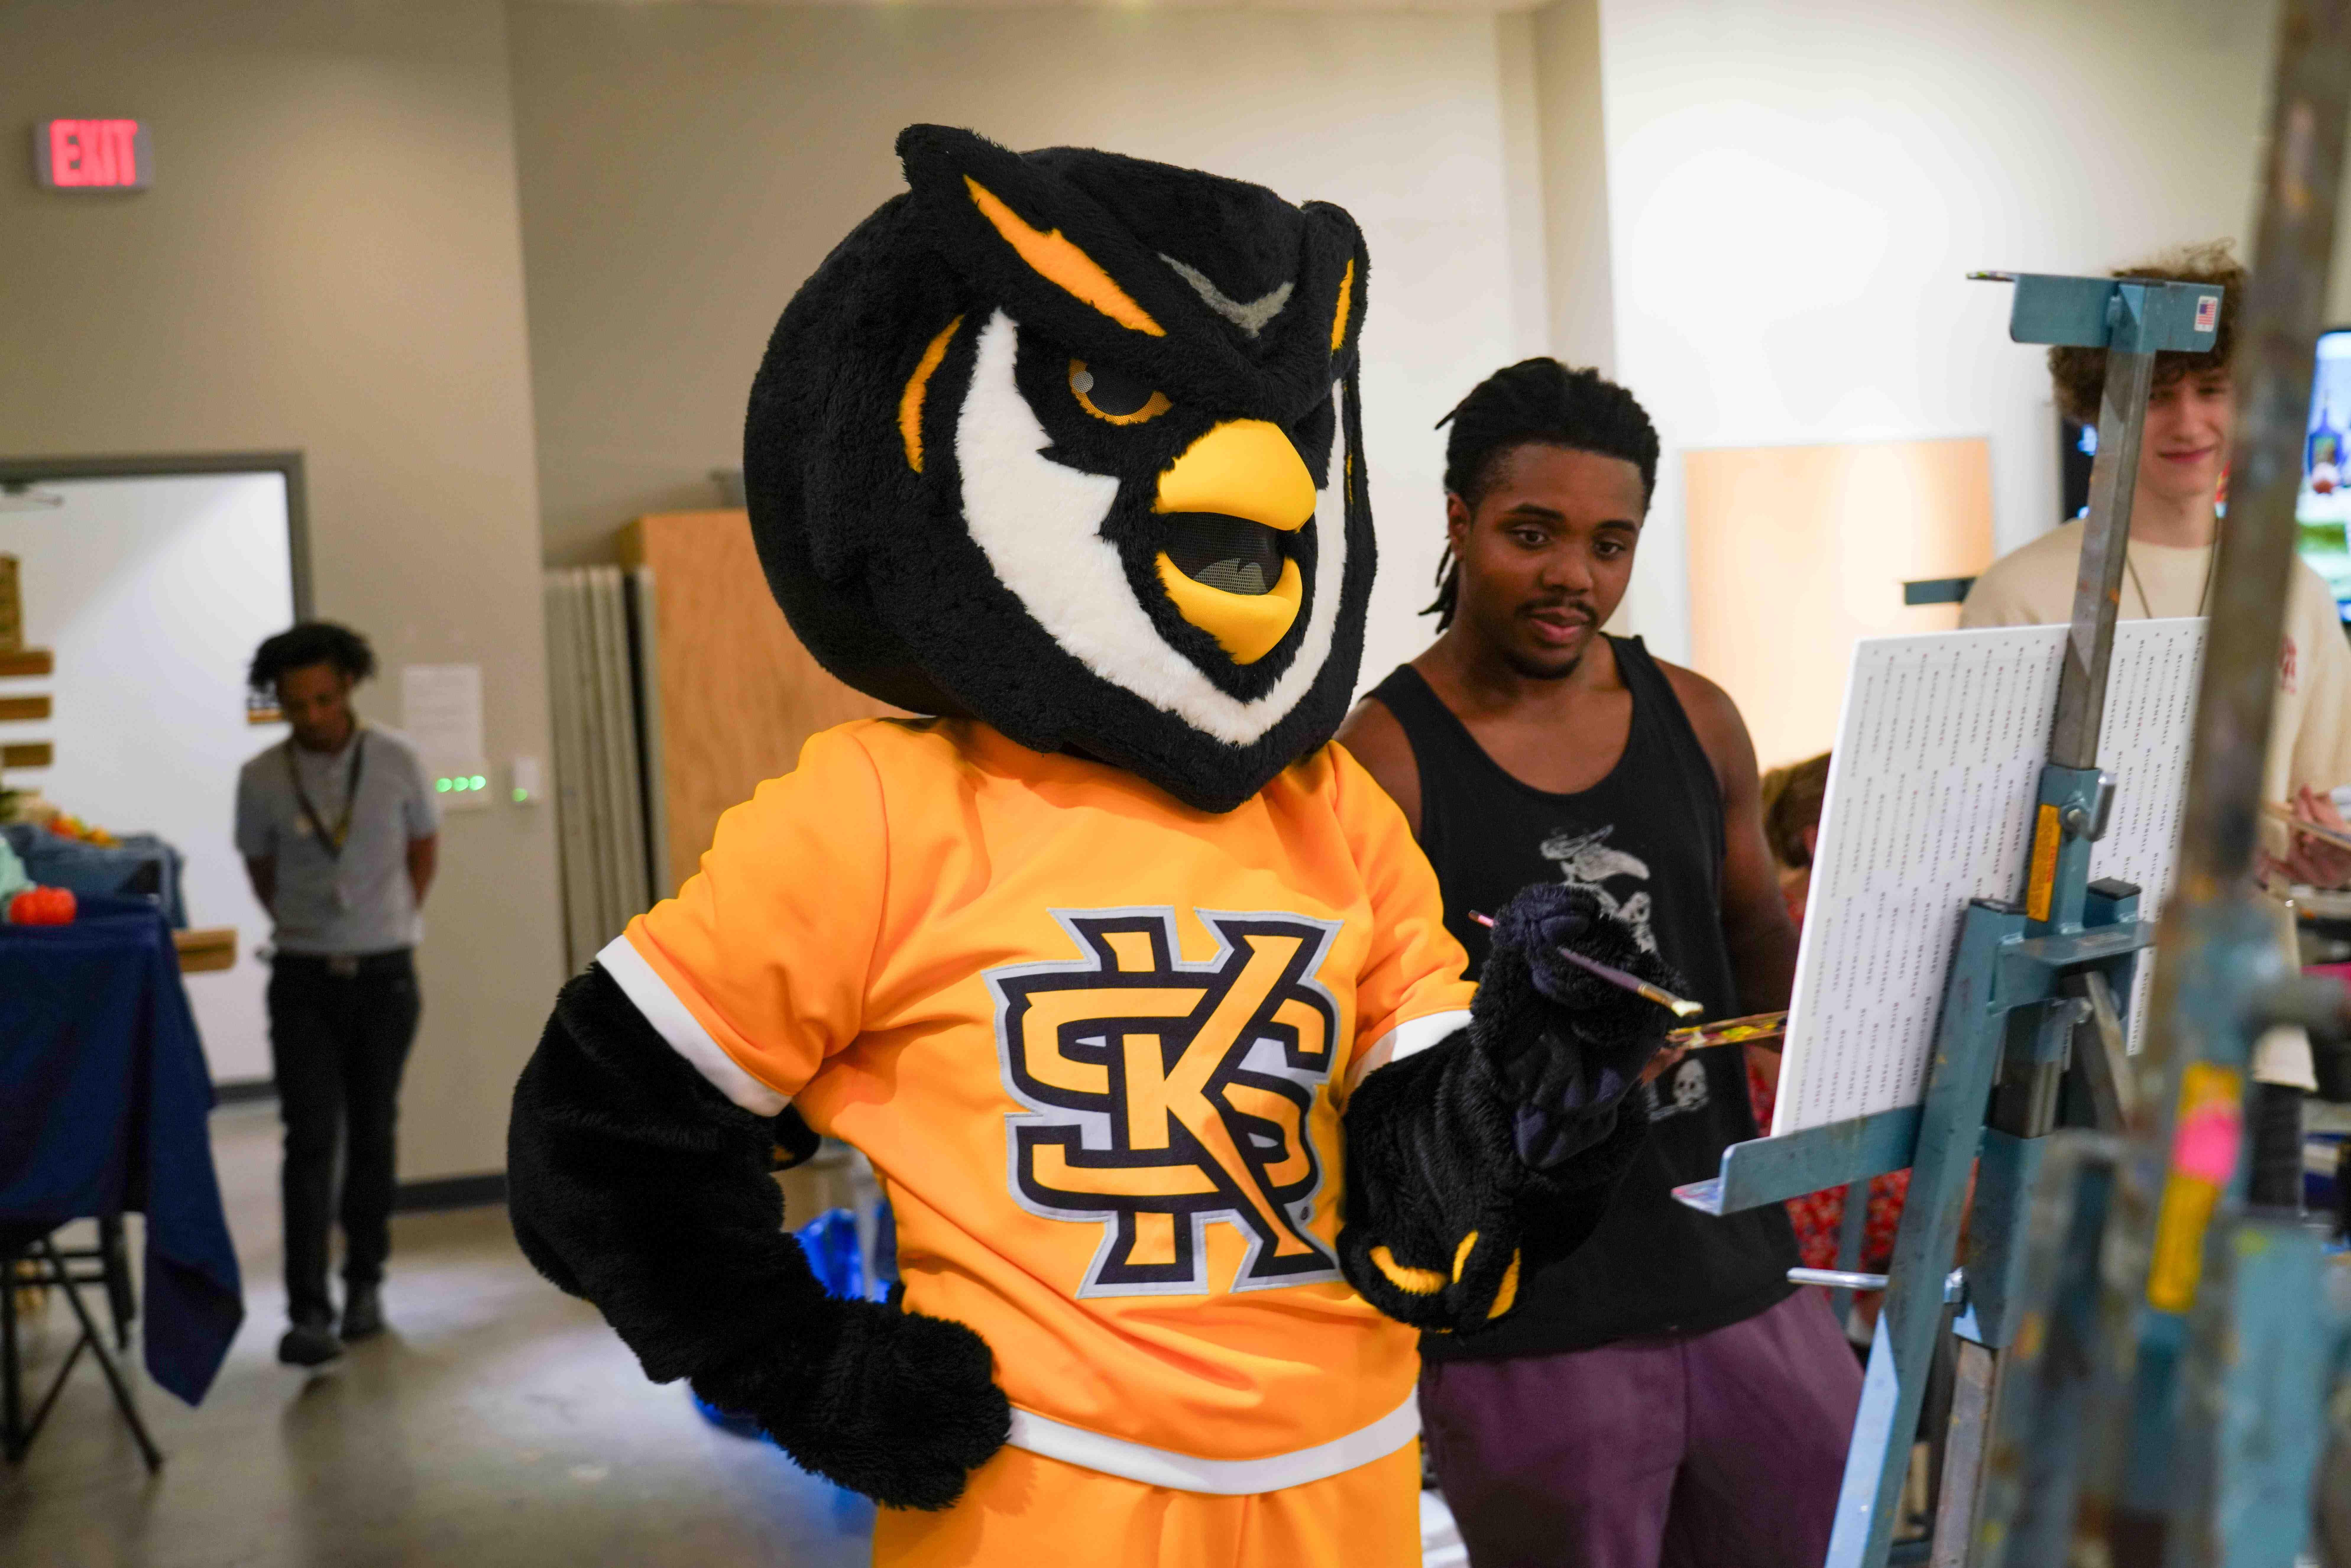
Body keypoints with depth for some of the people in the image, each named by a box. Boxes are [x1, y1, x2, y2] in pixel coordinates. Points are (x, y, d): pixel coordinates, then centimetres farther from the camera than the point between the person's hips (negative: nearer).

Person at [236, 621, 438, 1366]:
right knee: (311, 1141, -7)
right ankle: (308, 1312, -9)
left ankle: (364, 1282, 25)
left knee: (372, 1134, 9)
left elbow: (423, 849, 10)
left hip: (384, 974, 1)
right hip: (304, 977, 0)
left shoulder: (395, 761, -6)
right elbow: (261, 870, 11)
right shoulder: (261, 779, -6)